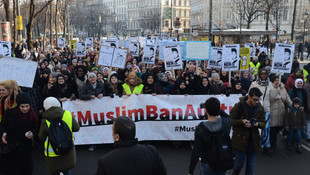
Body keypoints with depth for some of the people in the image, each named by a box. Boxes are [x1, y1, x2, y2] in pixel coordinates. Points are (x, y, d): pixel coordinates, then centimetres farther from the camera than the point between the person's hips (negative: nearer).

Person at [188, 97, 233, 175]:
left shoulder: (201, 128, -21)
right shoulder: (225, 123, -12)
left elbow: (196, 151, -18)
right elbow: (230, 118, 17)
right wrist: (217, 109, 7)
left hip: (207, 165, -3)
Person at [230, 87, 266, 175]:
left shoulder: (260, 108, 2)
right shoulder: (239, 106, -11)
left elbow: (264, 123, 9)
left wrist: (257, 124, -13)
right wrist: (242, 121, -22)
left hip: (253, 141, 4)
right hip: (240, 139, -3)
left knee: (250, 166, 10)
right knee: (239, 163, 5)